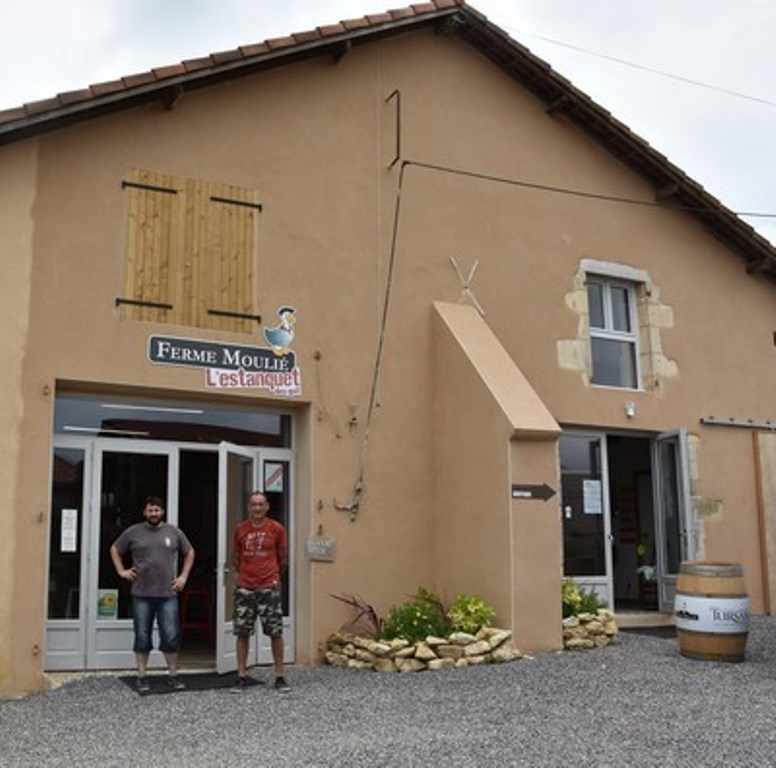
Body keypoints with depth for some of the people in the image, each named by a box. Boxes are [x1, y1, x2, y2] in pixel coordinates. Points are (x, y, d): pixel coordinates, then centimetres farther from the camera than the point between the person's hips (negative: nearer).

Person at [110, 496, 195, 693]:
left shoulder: (174, 532, 6)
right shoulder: (133, 532, 4)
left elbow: (189, 552, 18)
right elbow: (115, 549, 17)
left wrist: (183, 576, 9)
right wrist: (121, 571, 6)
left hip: (168, 594, 0)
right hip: (141, 595, 0)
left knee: (171, 637, 1)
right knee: (142, 638, 6)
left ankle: (173, 676, 13)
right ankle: (142, 678, 15)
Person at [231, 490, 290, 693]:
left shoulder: (277, 529, -2)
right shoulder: (240, 530, 3)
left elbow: (283, 558, 9)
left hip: (269, 587, -1)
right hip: (244, 588, 2)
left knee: (276, 632, 0)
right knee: (242, 633, 4)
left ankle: (279, 677, 10)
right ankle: (241, 678, 12)